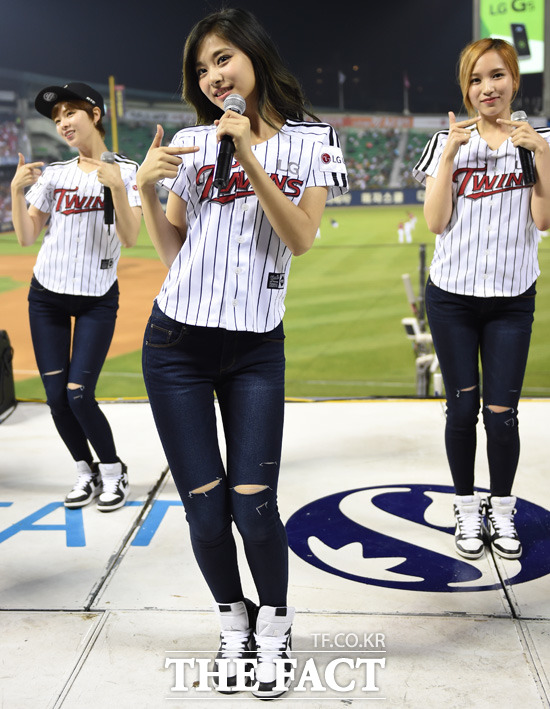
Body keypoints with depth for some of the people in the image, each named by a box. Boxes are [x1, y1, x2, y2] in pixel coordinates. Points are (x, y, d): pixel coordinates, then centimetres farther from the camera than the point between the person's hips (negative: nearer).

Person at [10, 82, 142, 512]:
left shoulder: (126, 171, -4)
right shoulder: (53, 174, 5)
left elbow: (130, 238, -15)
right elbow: (26, 238, 1)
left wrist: (117, 187, -27)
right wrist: (17, 191, -12)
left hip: (98, 299, -3)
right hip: (47, 295, 4)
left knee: (78, 395, -11)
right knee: (56, 397, 1)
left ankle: (114, 472, 11)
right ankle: (87, 472, 21)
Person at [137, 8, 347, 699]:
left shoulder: (310, 141, 3)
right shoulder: (190, 143, 5)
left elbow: (301, 238, -10)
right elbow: (172, 253, 8)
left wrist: (251, 159, -18)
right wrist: (145, 190, -7)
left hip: (256, 347, -1)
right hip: (177, 342, 1)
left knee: (253, 504, -6)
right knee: (206, 507, 2)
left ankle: (273, 627, 22)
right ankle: (234, 626, 27)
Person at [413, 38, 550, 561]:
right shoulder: (449, 142, 2)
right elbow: (436, 223, -8)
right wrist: (451, 153, -14)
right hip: (452, 296, 0)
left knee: (502, 413, 0)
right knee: (462, 408, 4)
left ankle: (502, 512, 21)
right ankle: (467, 509, 22)